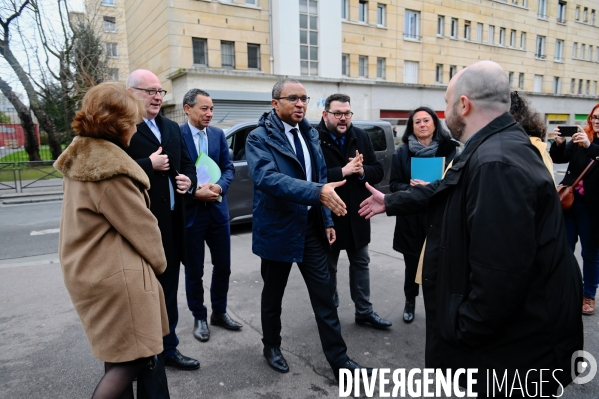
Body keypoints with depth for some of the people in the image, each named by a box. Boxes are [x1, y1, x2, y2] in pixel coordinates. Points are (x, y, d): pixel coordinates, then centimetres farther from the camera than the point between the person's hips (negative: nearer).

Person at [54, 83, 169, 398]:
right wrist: (158, 262, 1)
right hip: (115, 276, -10)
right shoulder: (109, 169, -22)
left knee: (119, 357, 20)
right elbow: (140, 226, -15)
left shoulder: (80, 158, 8)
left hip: (89, 270, 10)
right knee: (133, 358, 2)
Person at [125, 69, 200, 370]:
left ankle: (168, 348, 34)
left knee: (168, 290, 18)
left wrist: (189, 181, -2)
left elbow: (187, 164, 18)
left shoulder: (172, 128, 15)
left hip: (171, 222, 7)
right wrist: (149, 164, -18)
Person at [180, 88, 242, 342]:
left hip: (218, 209, 5)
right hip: (190, 212, -4)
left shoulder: (218, 135, 6)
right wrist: (195, 192, -21)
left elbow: (229, 168, 4)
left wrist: (219, 186, -14)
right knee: (194, 270, 10)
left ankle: (219, 312, 32)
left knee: (223, 266, 13)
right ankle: (199, 317, 28)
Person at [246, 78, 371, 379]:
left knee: (324, 295, 8)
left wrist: (327, 220, 8)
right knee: (273, 294, 15)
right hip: (278, 228, -4)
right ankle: (271, 347, 38)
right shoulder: (259, 138, -12)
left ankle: (338, 359, 21)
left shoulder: (310, 135, 8)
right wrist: (317, 192, -41)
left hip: (311, 226, 5)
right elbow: (268, 178, -30)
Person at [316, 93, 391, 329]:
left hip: (356, 215, 5)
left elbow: (378, 171, 2)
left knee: (361, 263, 16)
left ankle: (364, 312, 32)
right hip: (327, 216, -5)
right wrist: (343, 171, -27)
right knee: (328, 267, 13)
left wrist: (362, 171, -18)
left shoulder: (361, 137, 3)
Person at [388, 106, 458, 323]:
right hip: (411, 218, 1)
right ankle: (410, 302, 32)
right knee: (412, 263, 10)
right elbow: (394, 184, 1)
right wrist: (412, 188, -18)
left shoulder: (449, 149, -1)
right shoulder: (402, 152, 2)